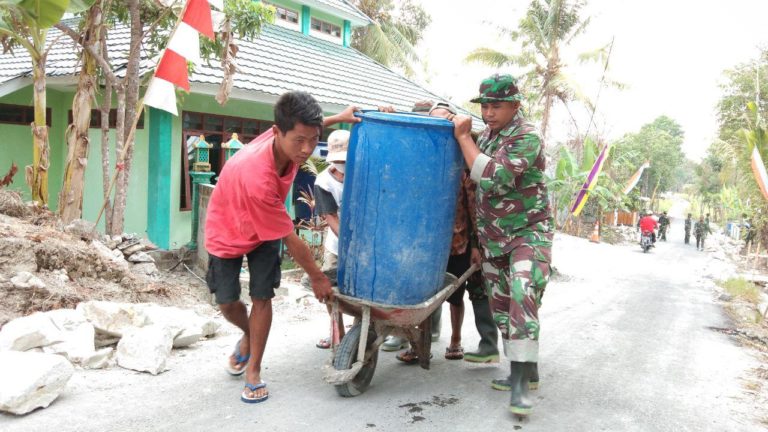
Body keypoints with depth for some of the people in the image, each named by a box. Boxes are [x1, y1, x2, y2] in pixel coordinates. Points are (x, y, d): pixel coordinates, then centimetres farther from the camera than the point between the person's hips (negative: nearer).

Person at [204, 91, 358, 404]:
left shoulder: (286, 142, -25)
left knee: (261, 296, -4)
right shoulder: (257, 179, -44)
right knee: (227, 304, 3)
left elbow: (302, 130, 7)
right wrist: (317, 277, -18)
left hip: (265, 231, 5)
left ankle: (253, 370, 8)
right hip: (227, 233, -4)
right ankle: (249, 336, 37)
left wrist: (338, 118, -2)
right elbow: (290, 239, -30)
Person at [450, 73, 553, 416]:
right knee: (501, 304, 10)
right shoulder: (486, 136, 9)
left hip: (528, 232, -8)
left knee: (523, 296, -24)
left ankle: (520, 381, -22)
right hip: (493, 237, 8)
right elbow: (473, 177, 25)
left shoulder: (527, 137, -16)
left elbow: (491, 178, -27)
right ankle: (527, 368, 23)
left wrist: (463, 137, -21)